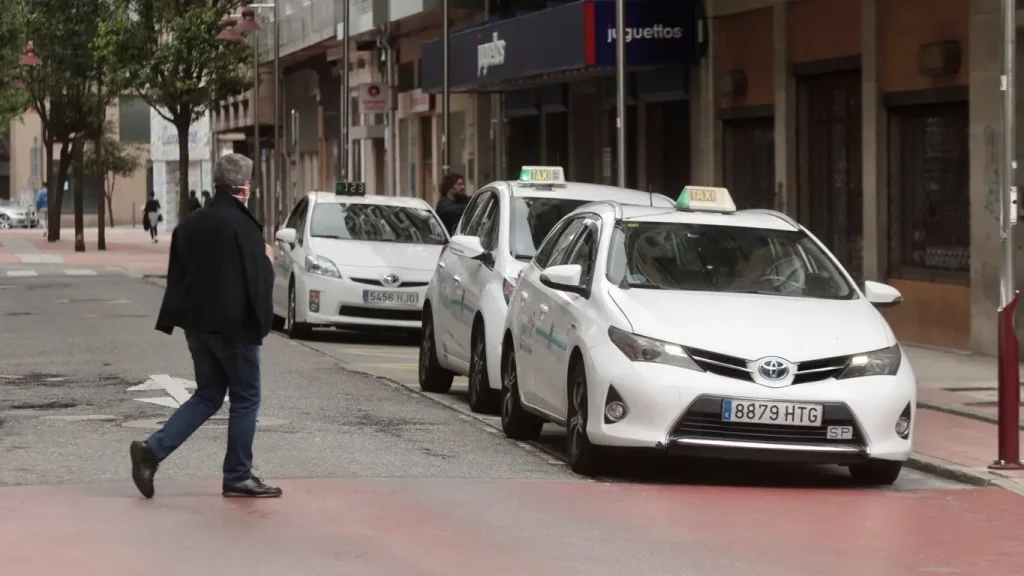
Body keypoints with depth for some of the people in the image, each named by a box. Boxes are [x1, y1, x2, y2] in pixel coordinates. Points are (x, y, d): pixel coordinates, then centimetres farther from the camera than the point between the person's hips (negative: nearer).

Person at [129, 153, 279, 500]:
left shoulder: (190, 224, 7)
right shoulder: (242, 225, -15)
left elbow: (176, 276, 11)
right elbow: (258, 278, -14)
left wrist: (174, 321, 18)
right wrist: (268, 260, 5)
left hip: (197, 325, 7)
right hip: (233, 325, -7)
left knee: (207, 396, 17)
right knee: (245, 398, 7)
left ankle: (152, 450, 3)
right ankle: (238, 477, 10)